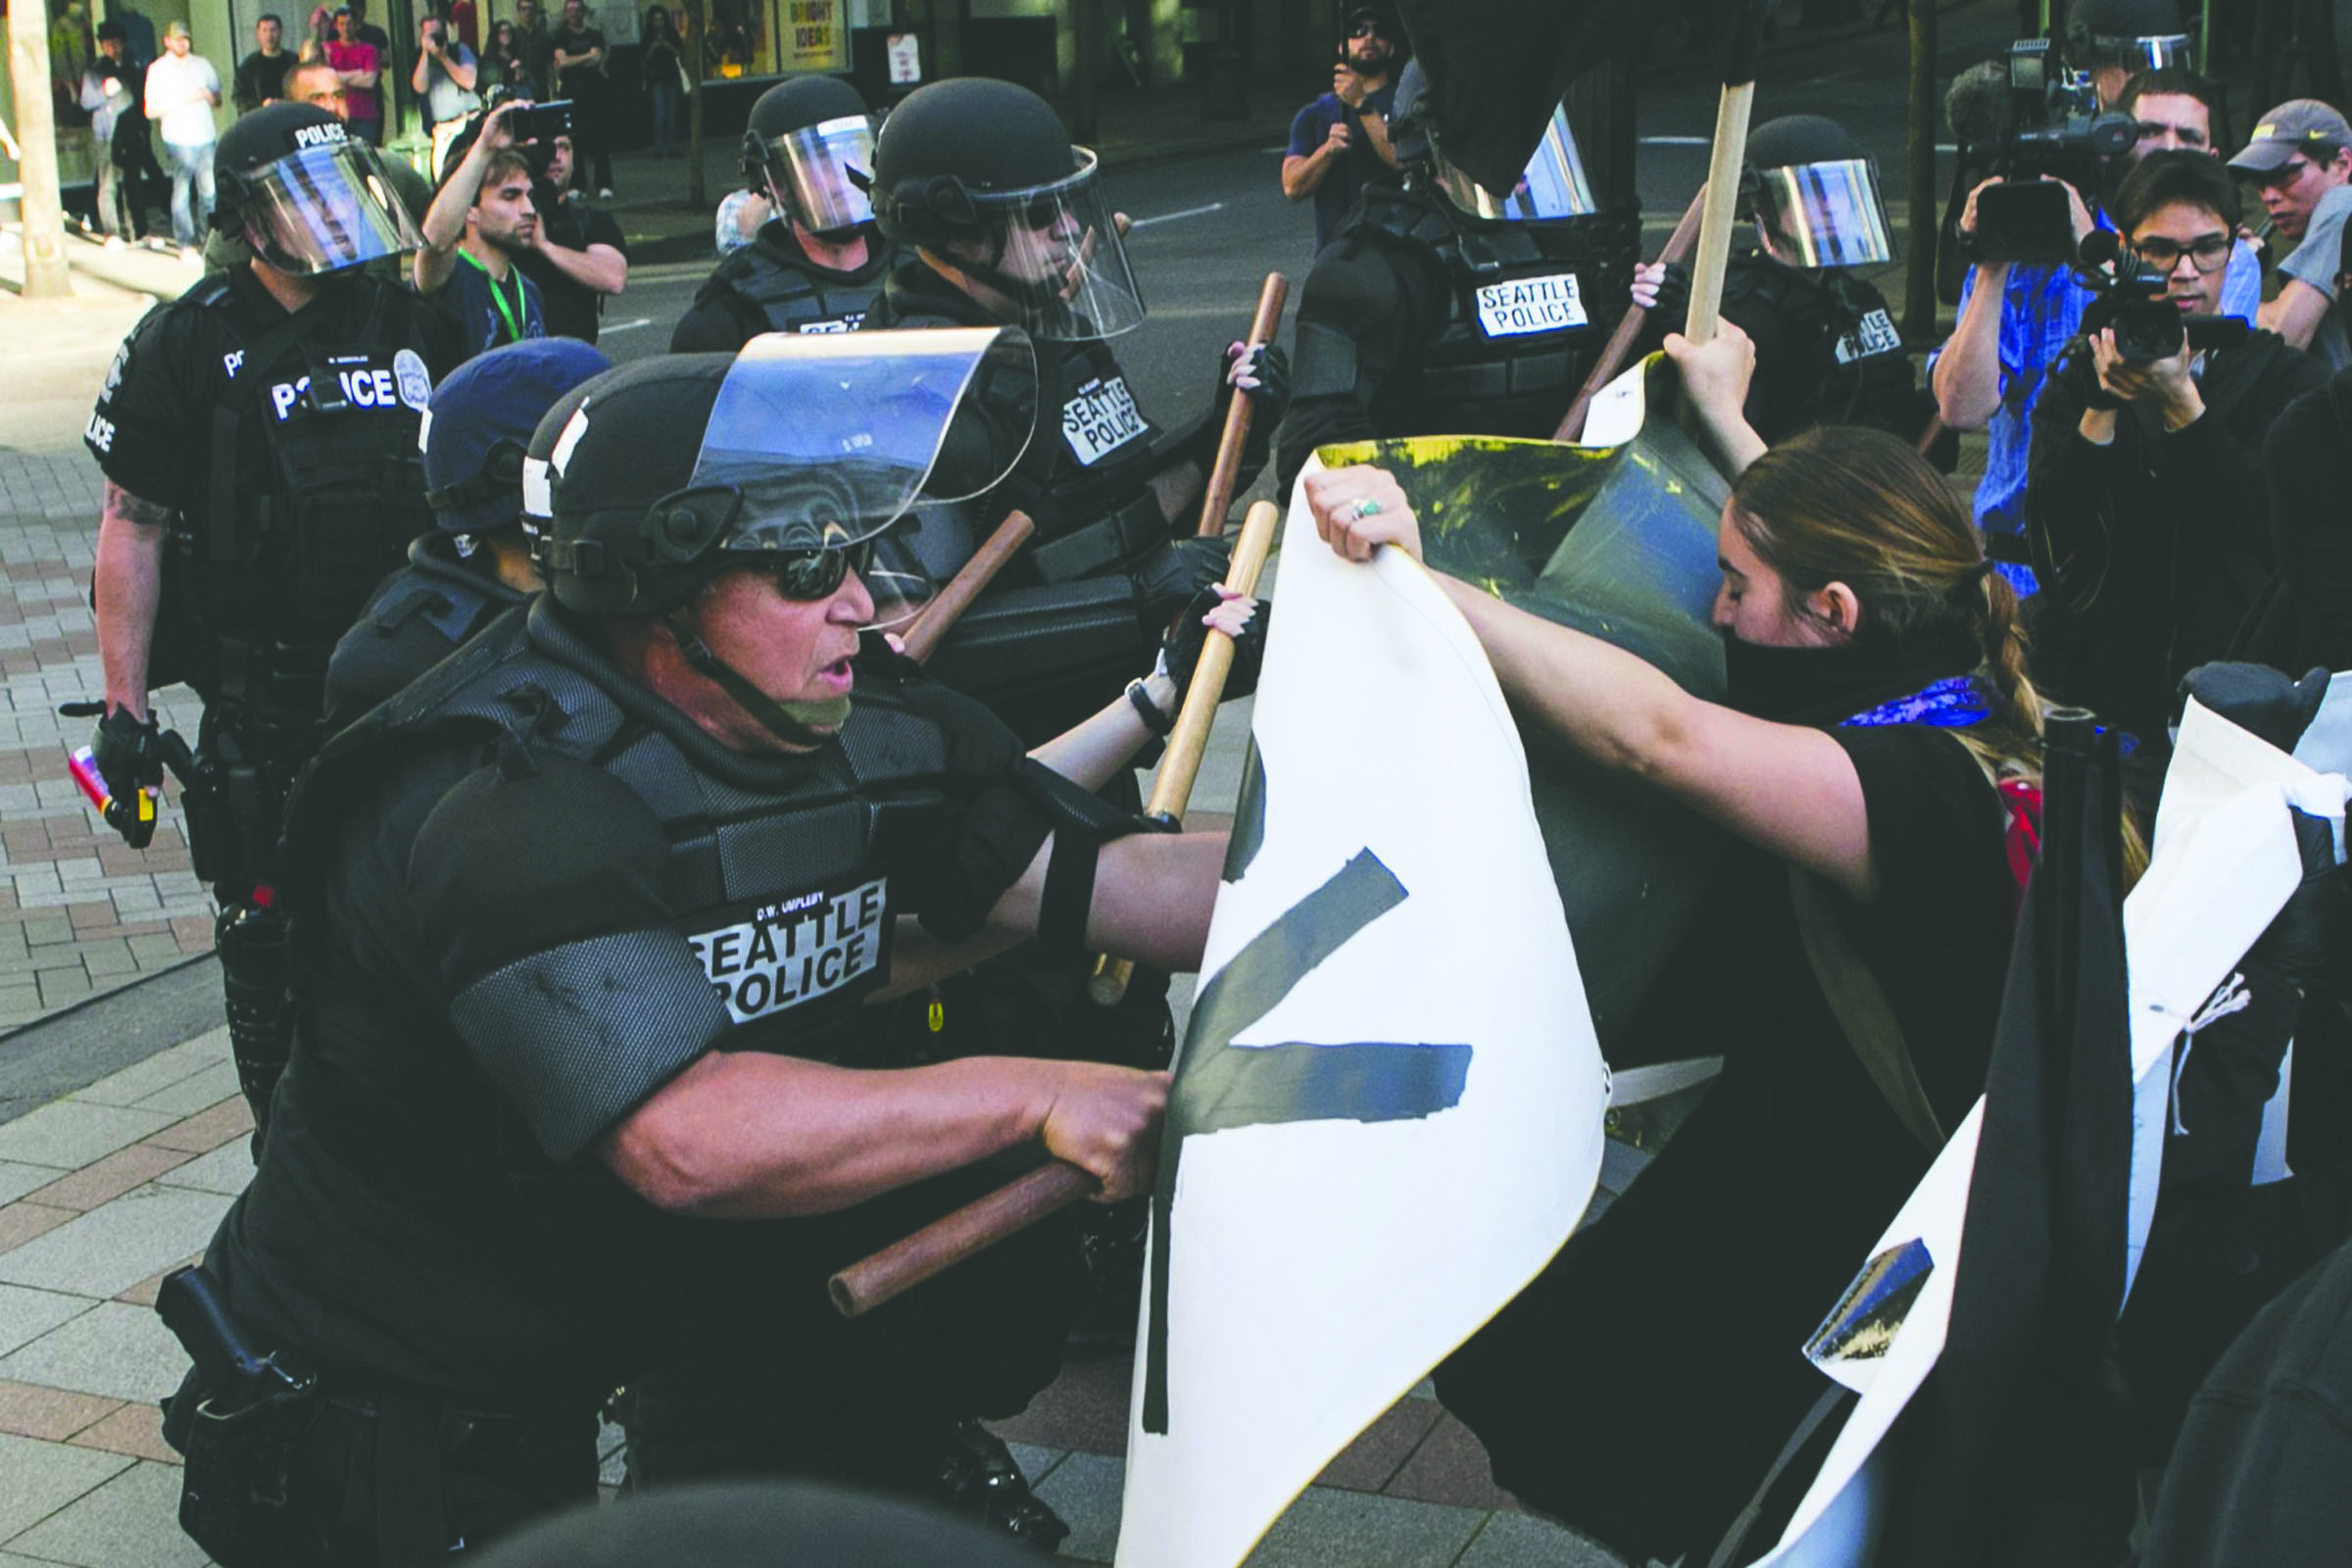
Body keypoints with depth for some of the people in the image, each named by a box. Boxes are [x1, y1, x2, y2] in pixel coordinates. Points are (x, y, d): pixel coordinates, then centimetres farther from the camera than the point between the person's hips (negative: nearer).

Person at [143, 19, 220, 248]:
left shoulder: (202, 64, 15)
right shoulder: (158, 69, 3)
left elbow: (218, 101, 18)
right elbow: (150, 111, -3)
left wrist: (209, 96, -6)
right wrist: (183, 99, -11)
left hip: (205, 137, 4)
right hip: (179, 140, -4)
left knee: (209, 190, 1)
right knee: (182, 191, -8)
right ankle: (185, 242, -5)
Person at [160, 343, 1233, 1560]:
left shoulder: (865, 724, -7)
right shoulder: (510, 807, -31)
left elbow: (1108, 884, -9)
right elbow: (689, 1139, -39)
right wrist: (1036, 1095, -36)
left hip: (652, 1271, 7)